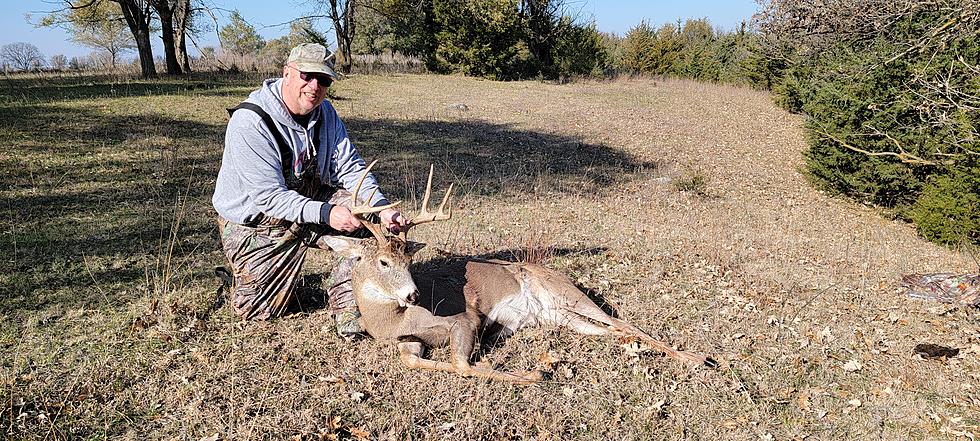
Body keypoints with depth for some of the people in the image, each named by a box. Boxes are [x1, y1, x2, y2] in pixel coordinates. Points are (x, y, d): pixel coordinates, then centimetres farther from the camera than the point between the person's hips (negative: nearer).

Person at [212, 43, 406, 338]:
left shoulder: (324, 113, -5)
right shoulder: (249, 121, -27)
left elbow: (350, 168, -10)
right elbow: (268, 197, -31)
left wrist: (382, 208, -27)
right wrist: (326, 213, -42)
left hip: (310, 200, 5)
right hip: (254, 222, -5)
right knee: (259, 312, -4)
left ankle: (345, 303, -9)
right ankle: (243, 275, 32)